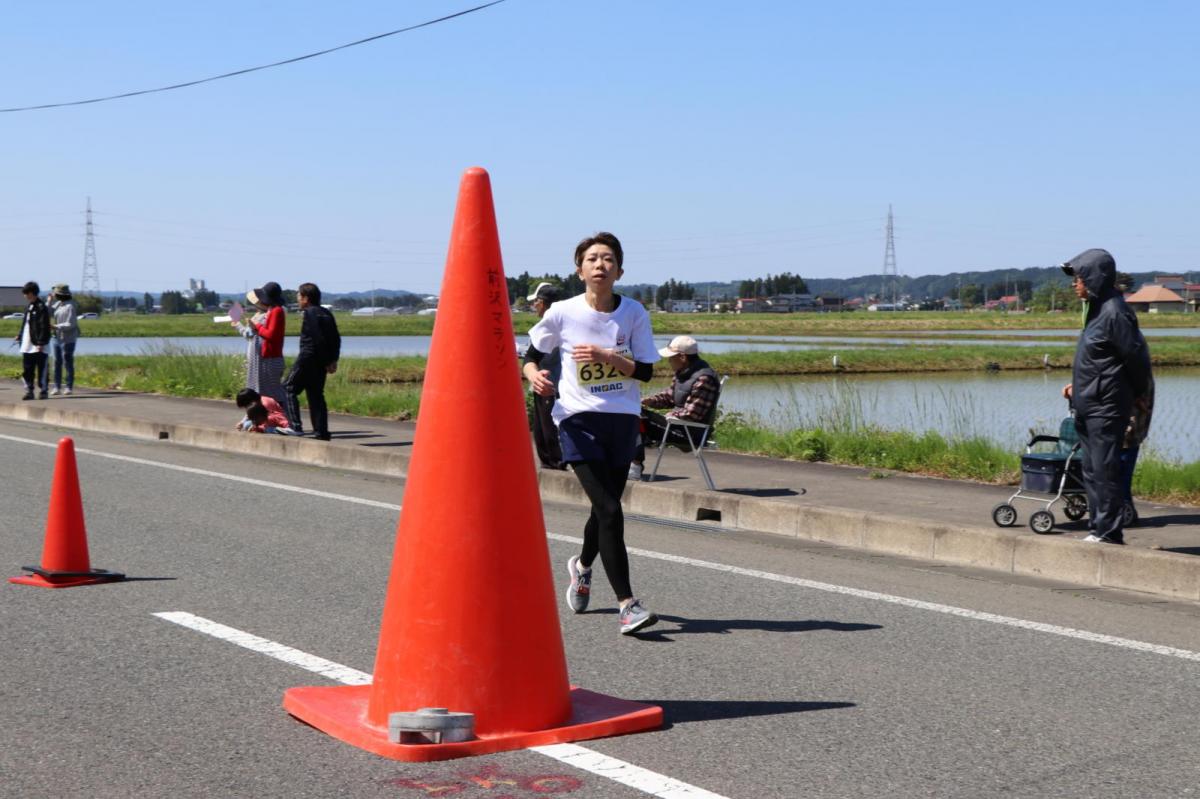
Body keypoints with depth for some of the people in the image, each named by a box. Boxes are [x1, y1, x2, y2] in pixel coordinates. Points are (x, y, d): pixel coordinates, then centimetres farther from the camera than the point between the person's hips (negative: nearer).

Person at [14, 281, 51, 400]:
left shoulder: (41, 307, -10)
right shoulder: (28, 307, 15)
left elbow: (44, 327, -15)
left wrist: (41, 343, -19)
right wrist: (19, 335, 13)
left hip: (38, 346, -8)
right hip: (27, 345, 8)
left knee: (41, 369, 0)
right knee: (27, 370, 7)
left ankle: (43, 391, 7)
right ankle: (29, 391, 12)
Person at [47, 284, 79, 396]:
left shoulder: (70, 306, -16)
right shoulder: (57, 303, 8)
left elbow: (70, 324, -20)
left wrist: (55, 327, -21)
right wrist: (50, 301, 3)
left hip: (67, 339, -7)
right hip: (56, 338, 7)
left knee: (68, 363, 0)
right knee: (57, 363, 6)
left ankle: (69, 387, 7)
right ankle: (57, 387, 9)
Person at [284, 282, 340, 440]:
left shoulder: (310, 313, -12)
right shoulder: (326, 313, 14)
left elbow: (318, 338, -19)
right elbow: (336, 339, 13)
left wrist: (328, 361, -15)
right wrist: (333, 360, 10)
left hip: (308, 358, -8)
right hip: (321, 362, 8)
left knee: (289, 388, 1)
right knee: (316, 395, 12)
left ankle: (295, 426, -10)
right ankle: (321, 432, 7)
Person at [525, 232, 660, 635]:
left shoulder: (634, 313, -1)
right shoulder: (562, 314, -5)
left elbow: (646, 370, -4)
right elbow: (532, 355, 8)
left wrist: (606, 356, -18)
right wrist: (534, 375, -14)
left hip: (623, 420, 3)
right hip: (579, 420, -3)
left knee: (606, 508, 14)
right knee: (609, 510, -15)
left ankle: (583, 565, 46)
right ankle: (627, 604, -12)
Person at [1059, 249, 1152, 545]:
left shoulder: (1115, 313, -16)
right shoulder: (1097, 310, 13)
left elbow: (1137, 356, -14)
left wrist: (1137, 394, -2)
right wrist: (1078, 386, 15)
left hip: (1106, 407, -10)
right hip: (1089, 406, 10)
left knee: (1104, 468, -6)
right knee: (1091, 470, 13)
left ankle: (1108, 531, -2)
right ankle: (1098, 528, 19)